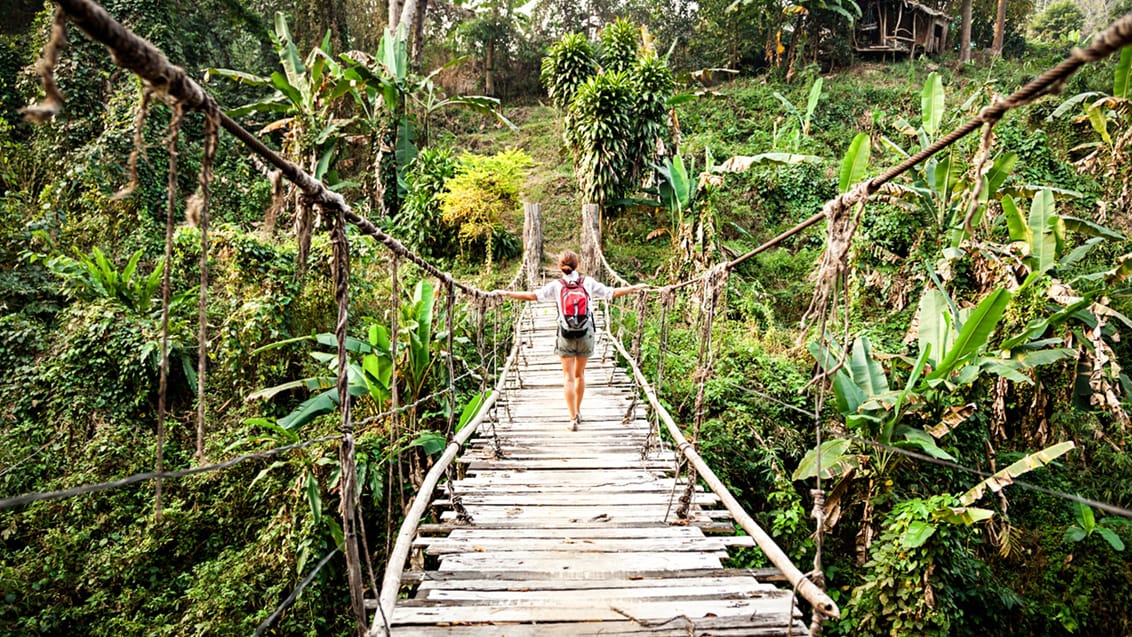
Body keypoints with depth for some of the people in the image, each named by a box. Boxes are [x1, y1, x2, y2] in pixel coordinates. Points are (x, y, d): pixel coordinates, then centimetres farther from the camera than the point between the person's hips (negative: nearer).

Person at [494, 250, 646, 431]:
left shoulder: (556, 285, -4)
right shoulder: (588, 282, 0)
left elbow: (533, 295, -14)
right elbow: (613, 292, 4)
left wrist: (506, 293, -9)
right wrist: (635, 288, 17)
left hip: (566, 336, -2)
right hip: (586, 335, 2)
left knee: (568, 377, 3)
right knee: (580, 374, 18)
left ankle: (573, 419, -1)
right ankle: (577, 412, 31)